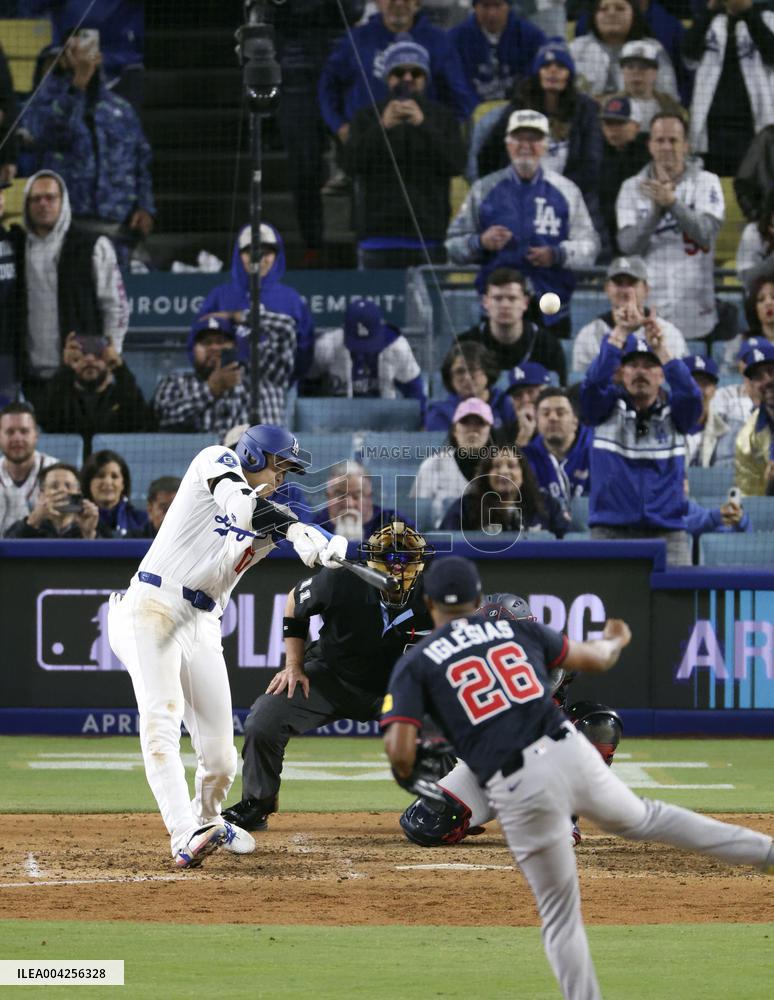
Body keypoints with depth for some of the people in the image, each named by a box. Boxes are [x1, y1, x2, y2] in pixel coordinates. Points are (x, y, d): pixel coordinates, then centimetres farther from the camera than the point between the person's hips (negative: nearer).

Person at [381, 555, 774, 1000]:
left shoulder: (414, 665, 5)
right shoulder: (518, 630, 15)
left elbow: (399, 752, -6)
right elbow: (596, 660, 26)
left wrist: (409, 776, 18)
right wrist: (615, 640, 50)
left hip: (518, 790, -3)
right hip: (572, 753, 3)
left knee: (560, 914, 11)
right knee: (639, 817, 31)